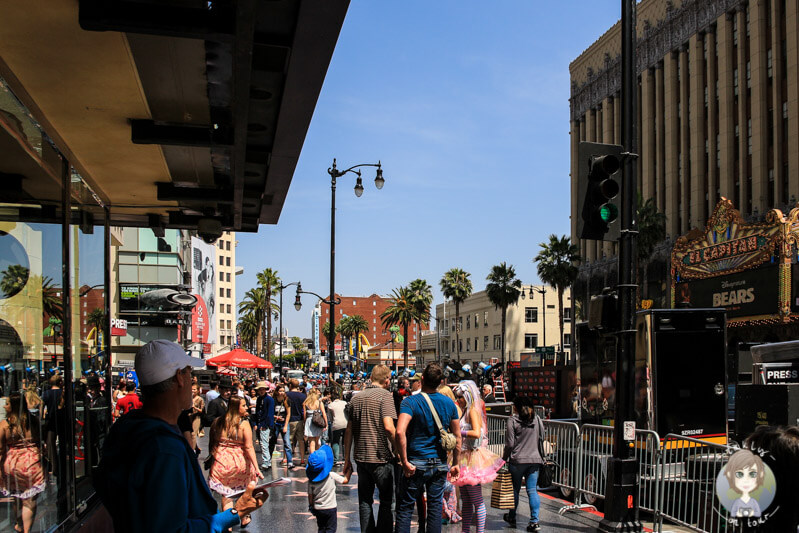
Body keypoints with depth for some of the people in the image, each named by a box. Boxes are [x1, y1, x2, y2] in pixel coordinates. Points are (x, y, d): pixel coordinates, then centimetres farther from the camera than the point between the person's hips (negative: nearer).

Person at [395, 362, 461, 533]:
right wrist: (456, 464, 14)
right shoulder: (449, 403, 2)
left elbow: (400, 432, -25)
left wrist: (404, 461, -19)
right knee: (435, 506, 12)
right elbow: (457, 436, 6)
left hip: (417, 463, -3)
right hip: (440, 464, 4)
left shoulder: (411, 402, -12)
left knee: (405, 507, 6)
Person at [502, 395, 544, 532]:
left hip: (517, 460, -3)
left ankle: (512, 517, 26)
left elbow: (509, 444, -9)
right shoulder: (537, 419, 5)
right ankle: (534, 521, -3)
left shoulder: (513, 421, -8)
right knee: (532, 490, 3)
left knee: (515, 489, 12)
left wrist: (504, 459, 2)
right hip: (535, 459, 3)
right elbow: (542, 438, 13)